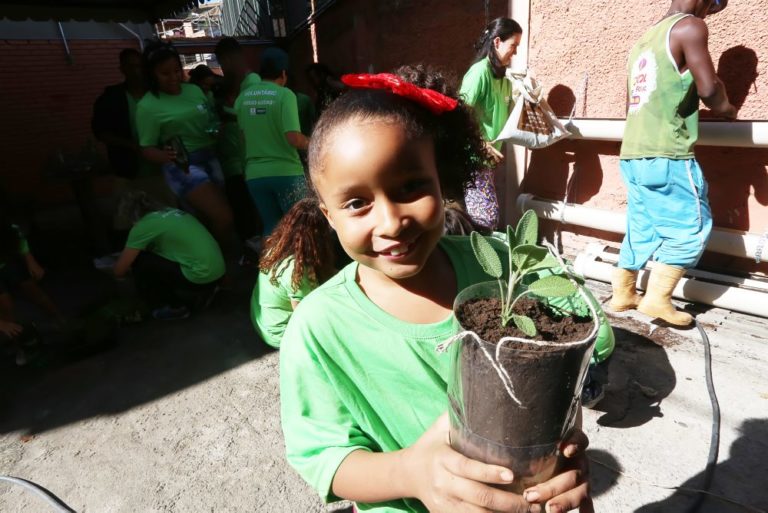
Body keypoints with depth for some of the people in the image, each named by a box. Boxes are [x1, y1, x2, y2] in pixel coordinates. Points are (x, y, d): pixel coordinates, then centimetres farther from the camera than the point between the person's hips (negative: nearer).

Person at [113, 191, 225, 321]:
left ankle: (175, 307, 10)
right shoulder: (170, 212, 17)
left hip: (201, 277, -8)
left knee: (139, 261, 1)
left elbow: (119, 271, 2)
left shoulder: (143, 225, -5)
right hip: (218, 272, 8)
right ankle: (200, 295, 20)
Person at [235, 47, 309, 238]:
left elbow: (244, 134, 16)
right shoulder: (285, 94, -8)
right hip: (286, 172, -5)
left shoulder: (242, 97, 7)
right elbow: (294, 138, -17)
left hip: (255, 174, 5)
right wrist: (312, 144, 1)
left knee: (271, 226, 15)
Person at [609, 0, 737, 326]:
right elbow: (709, 89, -9)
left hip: (632, 154, 8)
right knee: (691, 226, 2)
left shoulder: (643, 40, 21)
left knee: (640, 228, 13)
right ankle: (657, 298, 0)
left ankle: (622, 294, 18)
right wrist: (726, 109, 10)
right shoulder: (689, 27, -3)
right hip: (666, 156, -8)